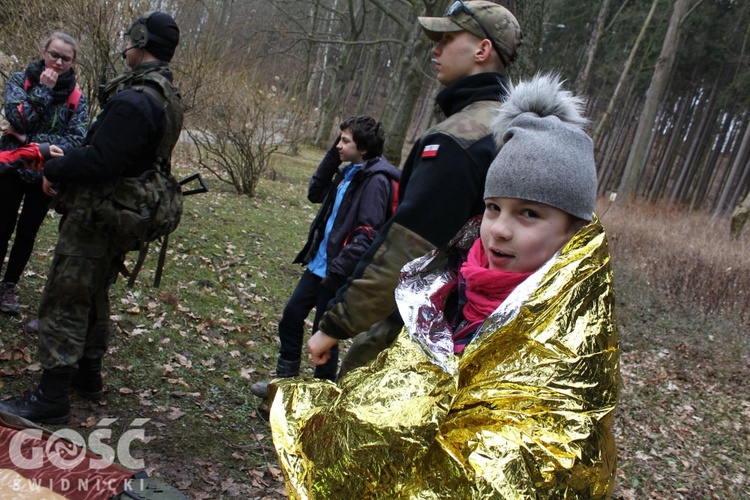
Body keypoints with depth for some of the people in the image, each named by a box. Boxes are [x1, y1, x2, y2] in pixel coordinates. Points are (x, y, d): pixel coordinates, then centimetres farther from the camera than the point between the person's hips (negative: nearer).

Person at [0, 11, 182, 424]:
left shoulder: (132, 101, -24)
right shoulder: (166, 98, 10)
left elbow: (99, 160, -27)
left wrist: (55, 171, -10)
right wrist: (66, 163, 13)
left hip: (94, 219, -10)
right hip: (120, 220, 10)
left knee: (63, 303, -1)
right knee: (93, 297, 22)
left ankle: (51, 397, 7)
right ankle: (88, 375, 35)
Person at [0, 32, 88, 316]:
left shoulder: (77, 98, -3)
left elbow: (77, 141, -15)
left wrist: (30, 140, -18)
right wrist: (43, 89, -20)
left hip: (46, 174, 1)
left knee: (27, 233, 12)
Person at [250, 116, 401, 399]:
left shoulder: (376, 180, -18)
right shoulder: (348, 172, 9)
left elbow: (367, 235, -23)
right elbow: (315, 194, 20)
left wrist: (338, 269, -25)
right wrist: (332, 157, 9)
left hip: (339, 272, -9)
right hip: (318, 262, 9)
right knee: (291, 315, 15)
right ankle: (285, 380, 31)